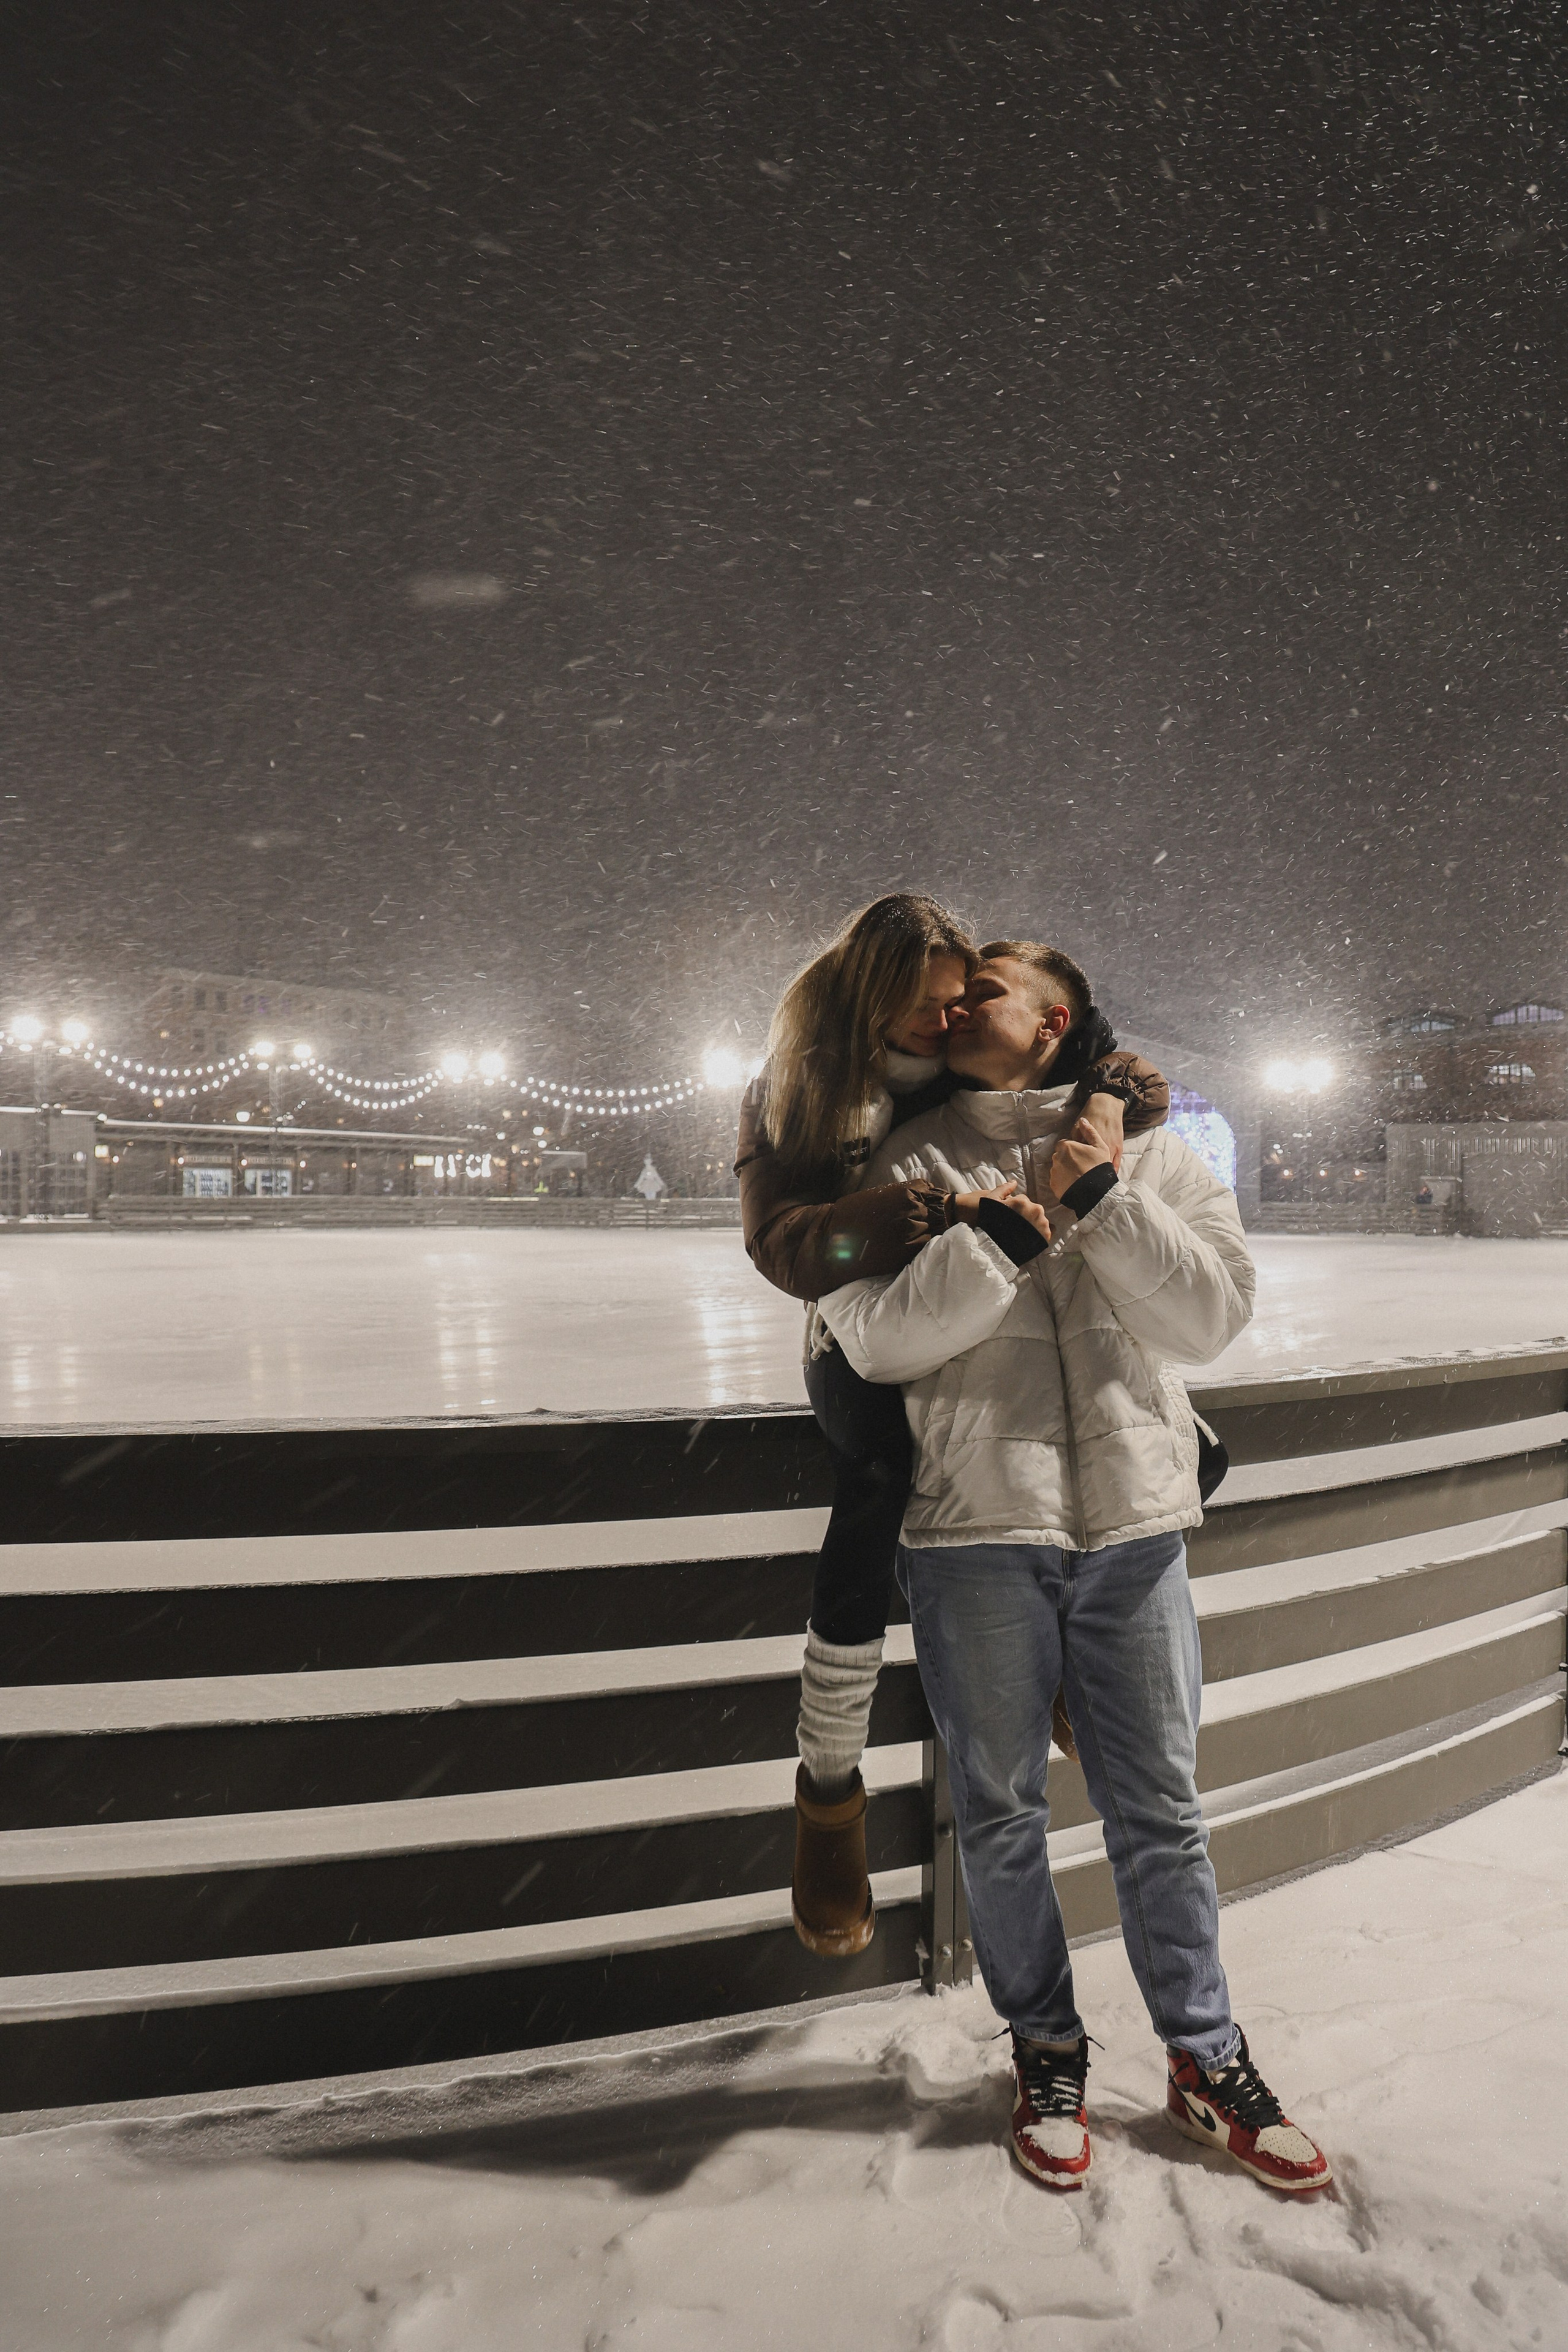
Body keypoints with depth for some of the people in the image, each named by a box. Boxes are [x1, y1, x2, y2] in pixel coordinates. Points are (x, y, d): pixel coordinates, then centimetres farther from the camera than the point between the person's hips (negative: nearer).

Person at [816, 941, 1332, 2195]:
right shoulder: (916, 1163, 5)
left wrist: (1102, 1200, -12)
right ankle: (1047, 2049, 32)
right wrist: (1008, 1236, -15)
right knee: (1002, 1817, 11)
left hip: (1135, 1529, 1)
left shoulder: (1151, 1154, 7)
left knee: (1162, 1813, 12)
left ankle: (1207, 2059, 30)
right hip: (979, 1535, 0)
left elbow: (1212, 1315, -4)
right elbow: (871, 1332, -7)